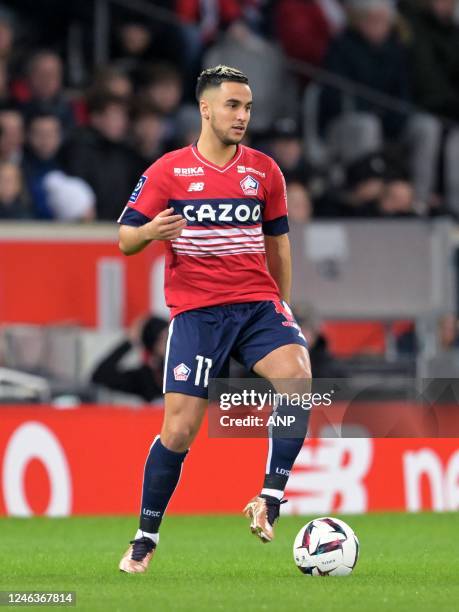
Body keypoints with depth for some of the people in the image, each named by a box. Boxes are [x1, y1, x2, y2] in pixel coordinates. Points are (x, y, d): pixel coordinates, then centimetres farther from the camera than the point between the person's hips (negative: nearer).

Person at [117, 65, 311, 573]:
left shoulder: (264, 171, 9)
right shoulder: (167, 171, 0)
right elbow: (125, 240, 2)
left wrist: (282, 308, 21)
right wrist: (149, 232, -21)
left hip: (258, 304, 2)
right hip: (195, 313, -2)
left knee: (297, 378, -27)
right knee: (179, 430, -5)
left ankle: (270, 501, -19)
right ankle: (145, 539, 13)